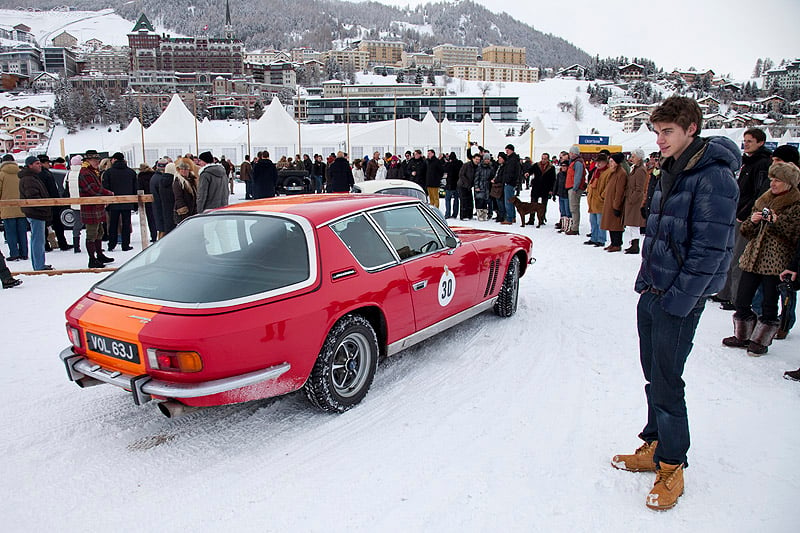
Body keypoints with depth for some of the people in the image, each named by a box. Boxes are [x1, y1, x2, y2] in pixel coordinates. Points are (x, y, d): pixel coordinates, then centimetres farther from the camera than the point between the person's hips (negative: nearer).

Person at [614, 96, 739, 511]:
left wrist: (677, 300, -18)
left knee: (666, 382, 0)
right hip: (651, 294, 8)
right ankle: (654, 447, 32)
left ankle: (672, 466, 17)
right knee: (653, 375, 17)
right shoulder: (671, 171, 12)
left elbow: (709, 250, -20)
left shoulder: (714, 179, -16)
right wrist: (646, 282, 13)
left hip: (680, 300, -8)